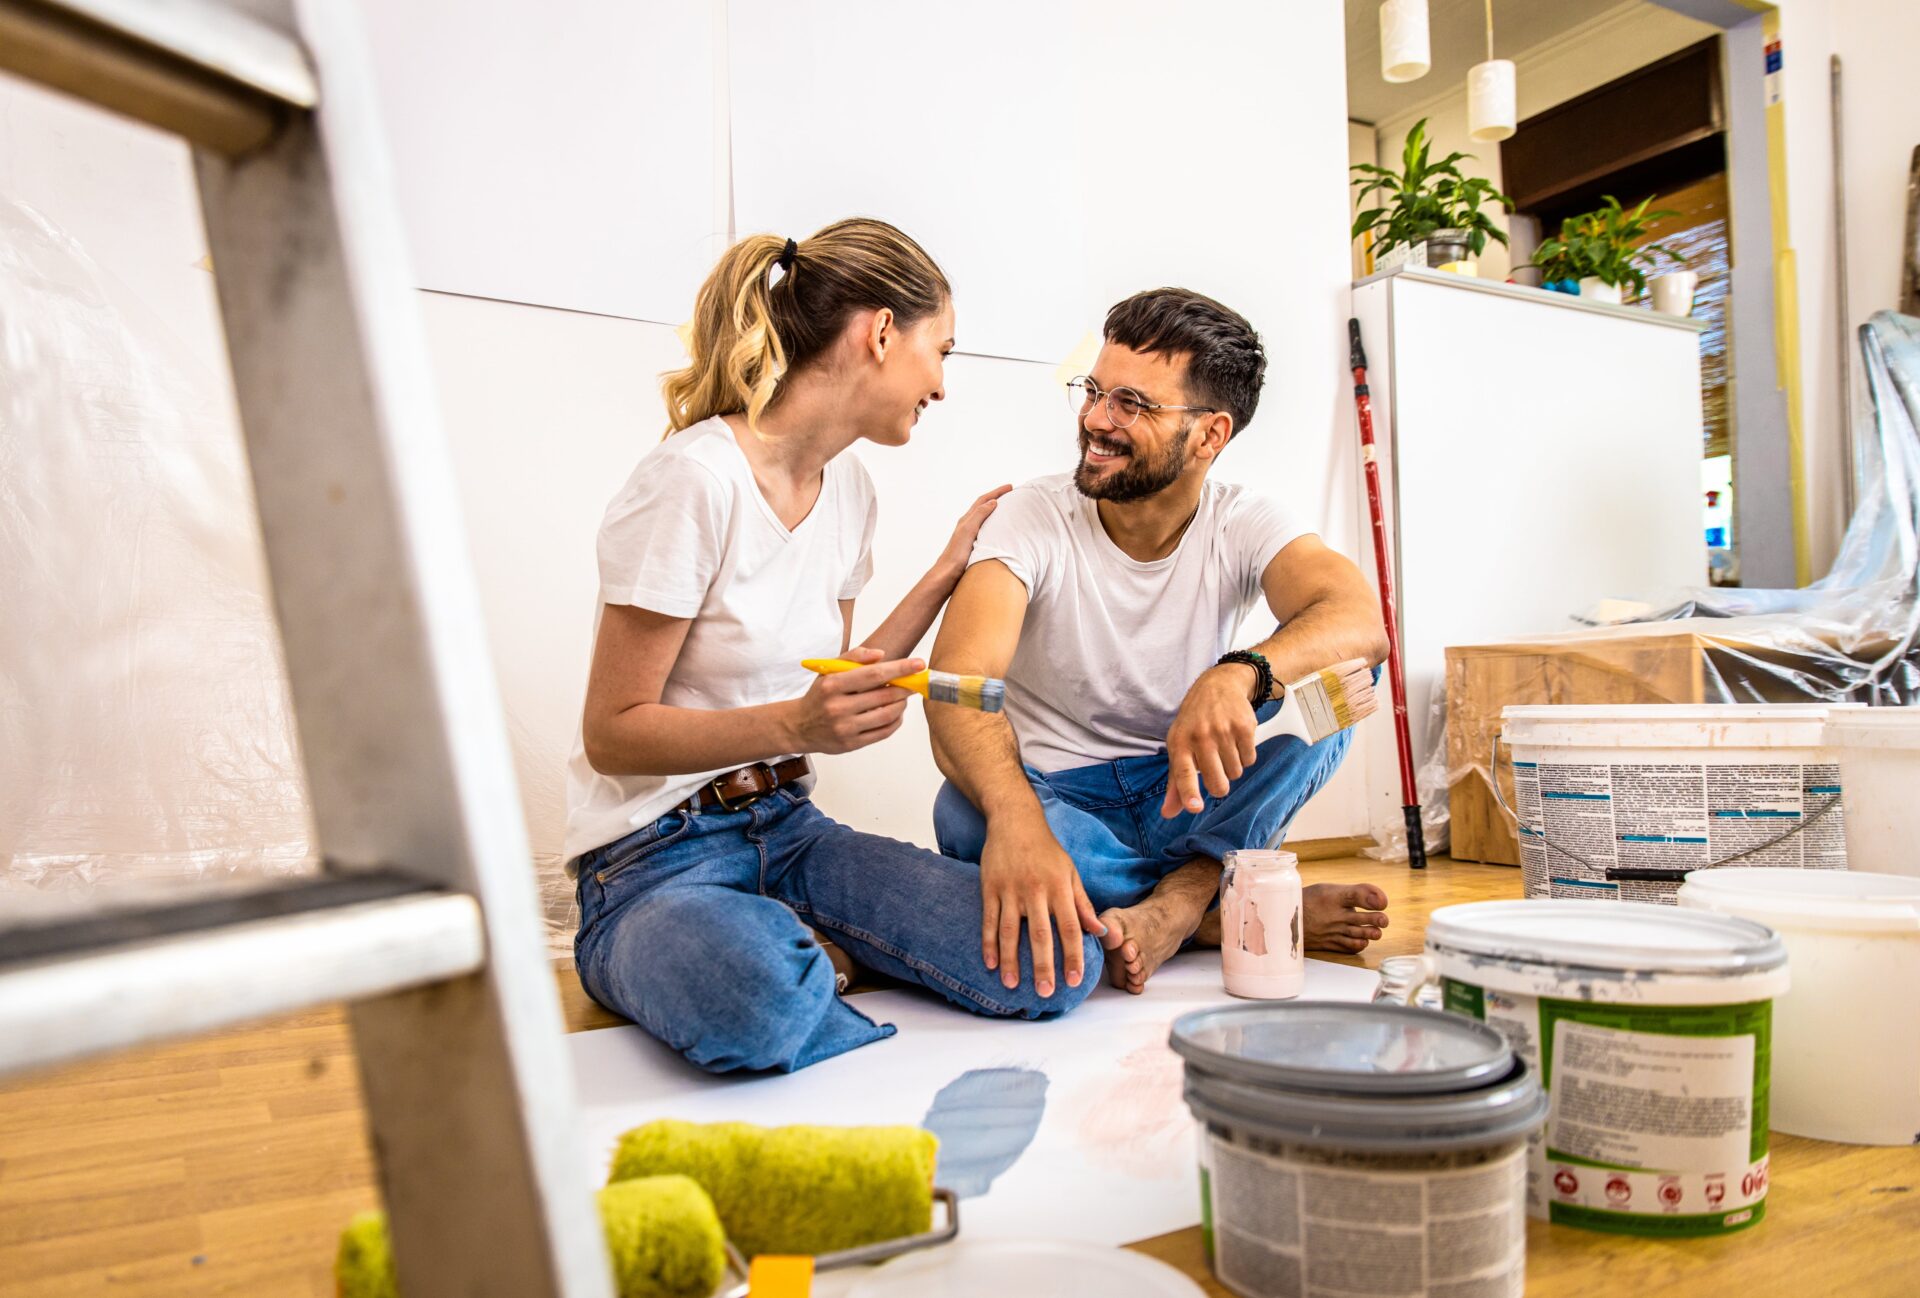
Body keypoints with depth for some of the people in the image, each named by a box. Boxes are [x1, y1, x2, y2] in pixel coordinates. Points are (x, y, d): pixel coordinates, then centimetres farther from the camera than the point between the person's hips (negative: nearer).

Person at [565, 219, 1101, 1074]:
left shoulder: (847, 488, 9)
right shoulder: (695, 479, -16)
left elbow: (830, 700, 9)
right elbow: (614, 733, -13)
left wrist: (948, 572, 11)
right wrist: (796, 725, -29)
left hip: (788, 831, 6)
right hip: (657, 857, -6)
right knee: (762, 1006, -40)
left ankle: (789, 943, 3)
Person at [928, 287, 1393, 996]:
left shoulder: (1244, 525, -8)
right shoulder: (1036, 515, -13)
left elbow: (1362, 622, -29)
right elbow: (958, 681, -31)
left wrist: (1238, 674, -52)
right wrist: (1012, 814, -52)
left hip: (1184, 792, 1)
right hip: (1057, 795, -1)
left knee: (1334, 669, -21)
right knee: (968, 813, -36)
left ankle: (1176, 899, -26)